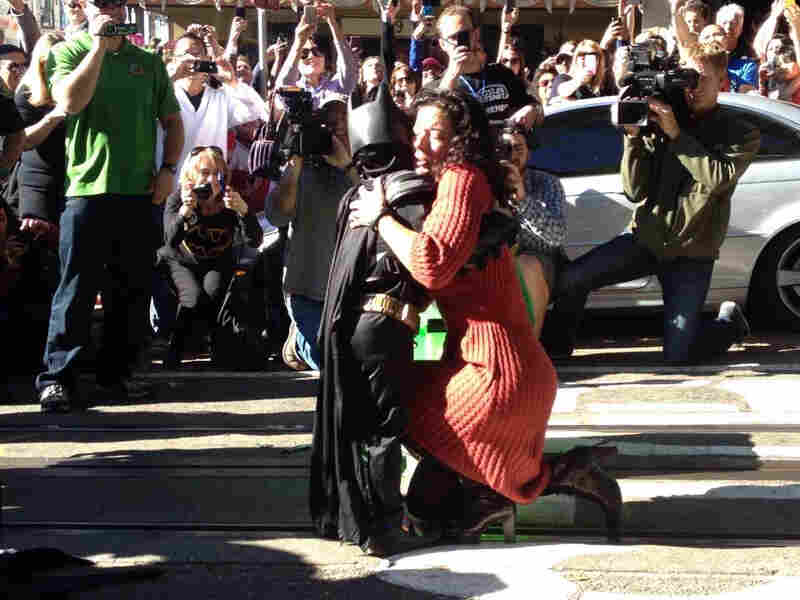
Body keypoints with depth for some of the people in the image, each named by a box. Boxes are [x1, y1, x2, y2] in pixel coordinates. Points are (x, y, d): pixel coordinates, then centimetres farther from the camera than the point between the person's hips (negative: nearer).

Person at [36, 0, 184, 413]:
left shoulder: (148, 63, 12)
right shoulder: (68, 53, 3)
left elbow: (172, 121, 18)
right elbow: (70, 101, -16)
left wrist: (168, 168, 4)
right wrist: (99, 45, -14)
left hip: (139, 192, 4)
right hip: (87, 188, -4)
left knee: (133, 288, 9)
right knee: (77, 286, -3)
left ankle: (115, 372, 20)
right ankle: (57, 377, 3)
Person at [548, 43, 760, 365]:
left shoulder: (741, 134, 1)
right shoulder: (659, 123, 6)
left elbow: (718, 178, -19)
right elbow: (636, 191, 0)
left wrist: (676, 134, -20)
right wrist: (633, 136, -12)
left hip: (691, 253, -3)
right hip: (645, 236, 3)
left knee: (678, 355, -8)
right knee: (570, 279, -17)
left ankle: (730, 322, 24)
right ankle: (557, 351, 9)